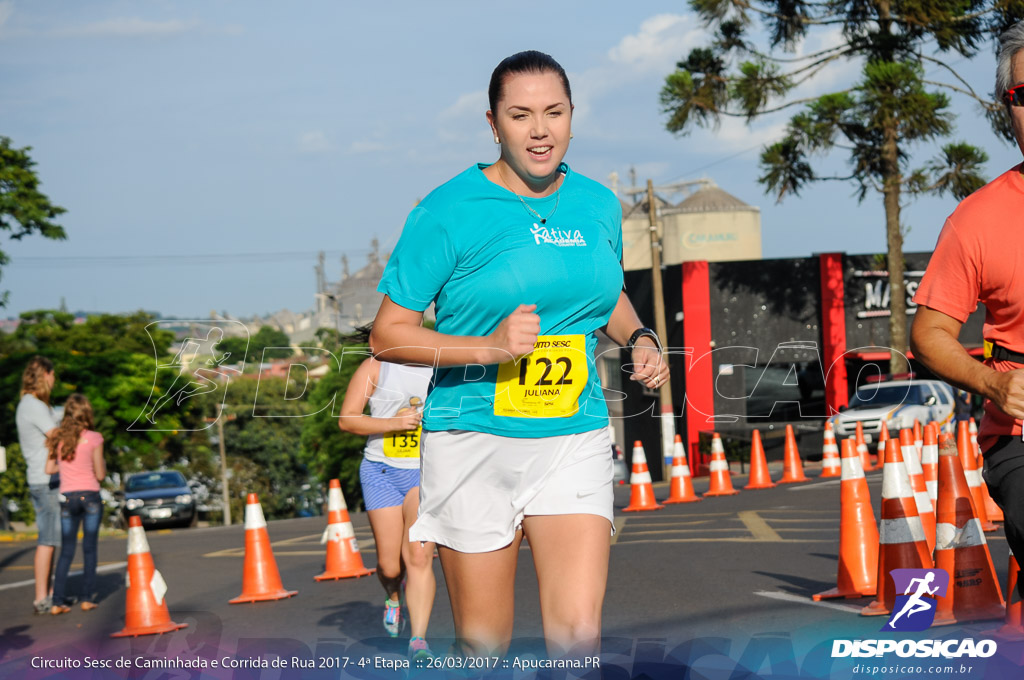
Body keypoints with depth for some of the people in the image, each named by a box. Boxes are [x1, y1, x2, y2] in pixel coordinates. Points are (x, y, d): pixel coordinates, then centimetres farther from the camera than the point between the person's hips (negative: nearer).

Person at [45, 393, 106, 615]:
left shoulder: (58, 437, 2)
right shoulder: (93, 438, -8)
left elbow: (49, 468, 4)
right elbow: (100, 475, -6)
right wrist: (102, 463, 15)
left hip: (67, 497, 3)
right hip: (90, 495, -3)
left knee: (66, 551, 8)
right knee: (89, 548, 6)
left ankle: (58, 602, 0)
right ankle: (87, 598, 5)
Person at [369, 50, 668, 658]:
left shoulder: (599, 205, 8)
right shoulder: (449, 212, -8)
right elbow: (388, 335, -8)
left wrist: (640, 337, 7)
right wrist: (491, 346, -21)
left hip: (575, 441, 3)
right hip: (474, 444, -3)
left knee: (578, 633, -13)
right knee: (483, 643, 5)